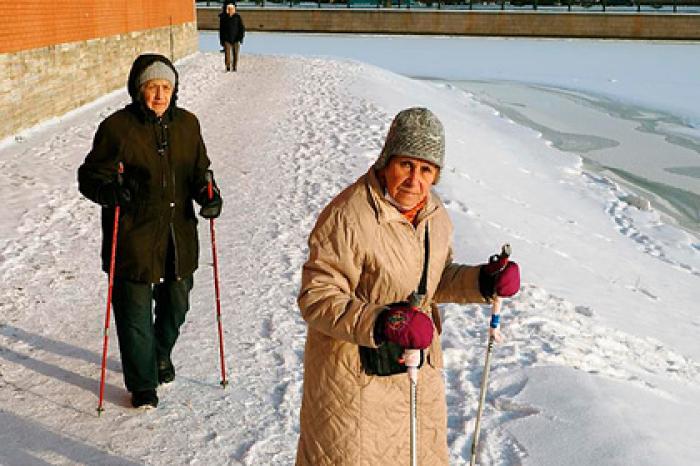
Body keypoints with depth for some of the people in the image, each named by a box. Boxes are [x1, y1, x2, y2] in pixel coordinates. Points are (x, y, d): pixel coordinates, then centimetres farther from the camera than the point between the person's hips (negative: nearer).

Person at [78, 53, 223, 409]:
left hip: (179, 236, 5)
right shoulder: (117, 127, -10)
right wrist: (109, 190, -28)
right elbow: (89, 177, -7)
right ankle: (142, 383, 22)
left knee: (176, 304, 19)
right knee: (135, 312, 3)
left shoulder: (187, 123, 4)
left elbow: (199, 171, 13)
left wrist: (209, 194, -7)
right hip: (133, 238, -4)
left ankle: (161, 354, 48)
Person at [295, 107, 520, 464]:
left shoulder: (433, 212, 0)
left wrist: (483, 281, -7)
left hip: (418, 366, 7)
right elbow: (316, 299, -24)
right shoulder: (348, 217, -25)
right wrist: (381, 323, -37)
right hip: (356, 368, -7)